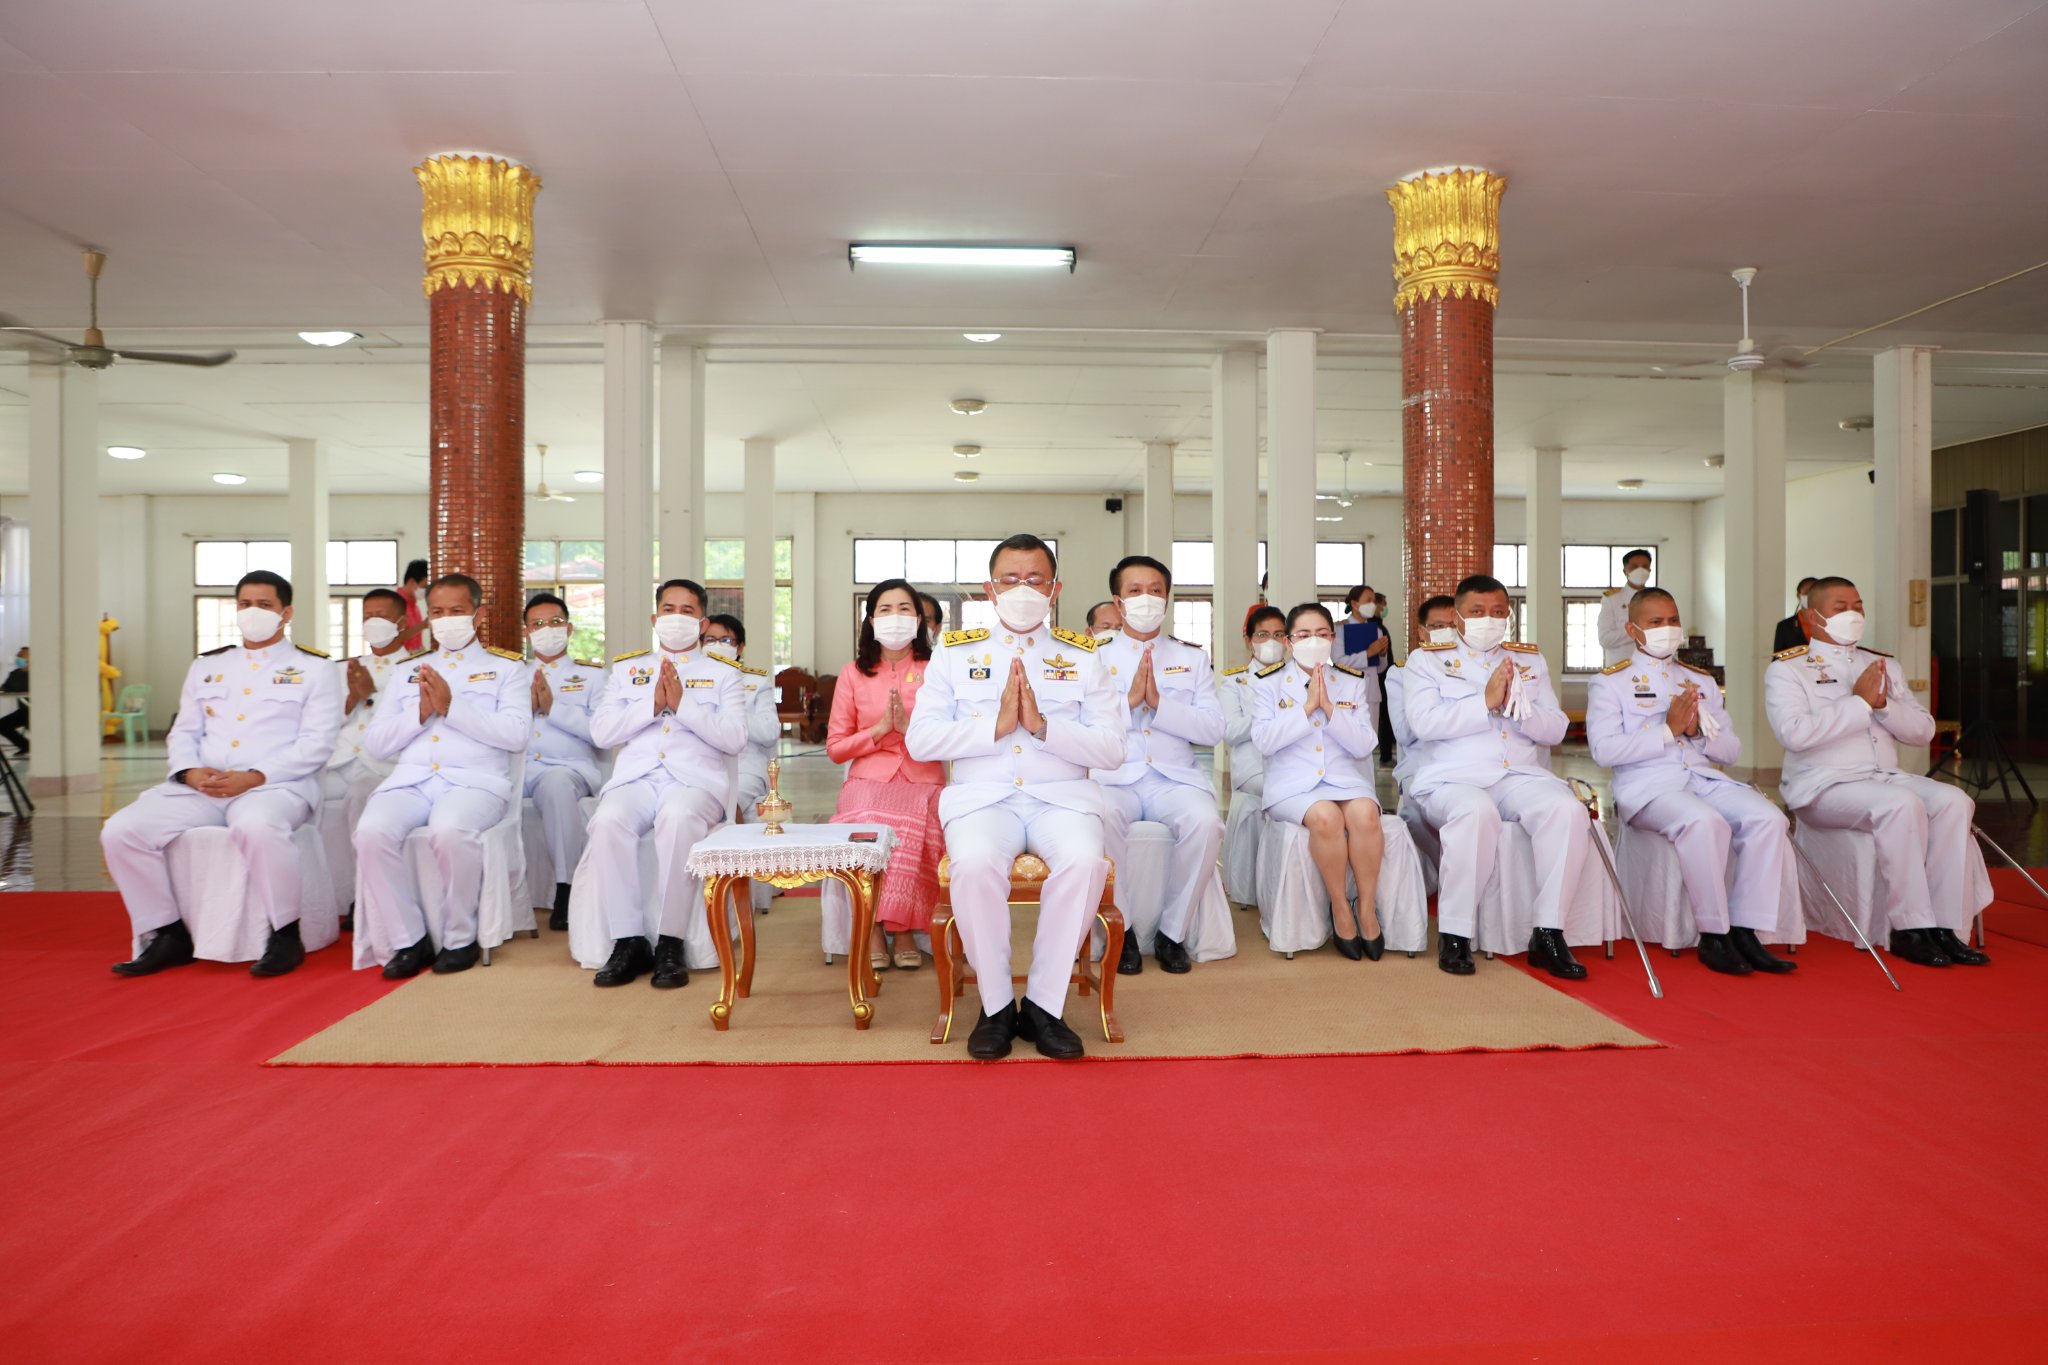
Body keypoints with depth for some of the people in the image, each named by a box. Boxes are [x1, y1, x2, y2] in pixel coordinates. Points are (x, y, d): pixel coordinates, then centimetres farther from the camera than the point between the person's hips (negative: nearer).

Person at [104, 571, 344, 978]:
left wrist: (254, 777, -16)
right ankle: (168, 934, 0)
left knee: (256, 826, -39)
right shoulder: (206, 666, 23)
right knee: (121, 830, -16)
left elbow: (316, 743, -4)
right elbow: (183, 731, 18)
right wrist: (190, 771, -6)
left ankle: (285, 934, -20)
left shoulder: (313, 669, 7)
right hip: (202, 786, 6)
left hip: (277, 785, -5)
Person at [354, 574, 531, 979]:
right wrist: (421, 712, -2)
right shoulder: (408, 669, 24)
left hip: (475, 779, -3)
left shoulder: (506, 667, 13)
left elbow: (516, 734, -3)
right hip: (410, 778, 4)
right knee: (372, 832, -29)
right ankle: (407, 941, -12)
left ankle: (460, 938, -14)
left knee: (449, 831, -36)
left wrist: (451, 706, -10)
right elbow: (377, 743, 16)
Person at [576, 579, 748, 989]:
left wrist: (682, 703, -9)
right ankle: (628, 941, -21)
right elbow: (600, 732, 9)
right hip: (636, 776, 2)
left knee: (677, 818, -37)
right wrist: (652, 704, -4)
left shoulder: (724, 673, 15)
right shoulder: (627, 668, 22)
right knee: (609, 820, -32)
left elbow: (734, 738, 0)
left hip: (698, 779, -2)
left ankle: (670, 943, -27)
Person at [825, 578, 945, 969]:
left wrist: (910, 727, -12)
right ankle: (873, 930, -17)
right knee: (868, 827, -33)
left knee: (909, 830, -34)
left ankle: (904, 930, -17)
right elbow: (835, 747, 9)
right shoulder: (853, 673, 12)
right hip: (868, 780, 1)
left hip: (923, 782, -1)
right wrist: (878, 730, -7)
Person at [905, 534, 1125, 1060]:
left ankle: (1043, 1005, -14)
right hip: (982, 797, 0)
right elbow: (919, 740, 3)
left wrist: (1043, 726, -11)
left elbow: (1111, 749, 3)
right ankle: (996, 1006, -11)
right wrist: (996, 726, -9)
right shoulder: (955, 652, 14)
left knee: (1084, 861, -32)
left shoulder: (1082, 655, 14)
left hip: (1062, 797, 1)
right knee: (975, 864, -33)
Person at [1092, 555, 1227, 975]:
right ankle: (1121, 929, -13)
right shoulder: (1096, 659, 12)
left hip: (1175, 777, 2)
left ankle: (1173, 931, -9)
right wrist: (1130, 700, -13)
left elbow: (1213, 728, 3)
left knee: (1205, 822, -31)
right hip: (1113, 776, -1)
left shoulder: (1192, 659, 17)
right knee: (1102, 818, -35)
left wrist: (1158, 704, -10)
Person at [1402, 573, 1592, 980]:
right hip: (1452, 778, -4)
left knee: (1568, 809, -27)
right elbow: (1423, 723, -7)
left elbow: (1555, 728, 12)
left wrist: (1519, 705, -7)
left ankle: (1548, 934, -18)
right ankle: (1454, 935, -24)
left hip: (1521, 776, 4)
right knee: (1476, 811, -37)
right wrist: (1486, 701, -12)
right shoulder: (1426, 660, 10)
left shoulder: (1530, 660, 22)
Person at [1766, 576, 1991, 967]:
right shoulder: (1786, 668, 0)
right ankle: (1910, 930, -23)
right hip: (1825, 786, -6)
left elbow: (1924, 730, 13)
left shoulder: (1883, 666, 21)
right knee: (1901, 804, -31)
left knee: (1953, 801, -21)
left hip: (1887, 777, 6)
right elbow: (1794, 733, -17)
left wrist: (1884, 704, -7)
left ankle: (1945, 927, -18)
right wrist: (1859, 702, -13)